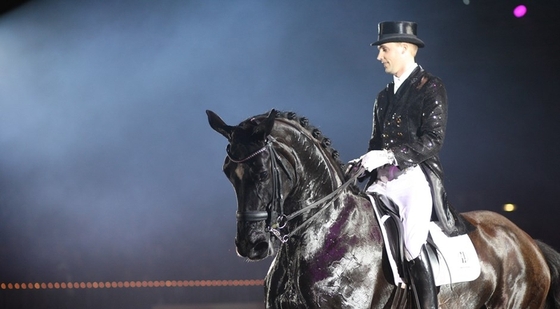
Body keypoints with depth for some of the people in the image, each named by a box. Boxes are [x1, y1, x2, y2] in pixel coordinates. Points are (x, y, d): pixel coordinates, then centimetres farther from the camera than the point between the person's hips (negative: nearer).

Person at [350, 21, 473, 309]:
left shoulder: (431, 87, -1)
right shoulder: (384, 95, 20)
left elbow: (432, 140, -11)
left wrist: (388, 155, -19)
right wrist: (363, 163, 3)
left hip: (417, 177, -7)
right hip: (383, 180, 7)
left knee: (412, 242, -25)